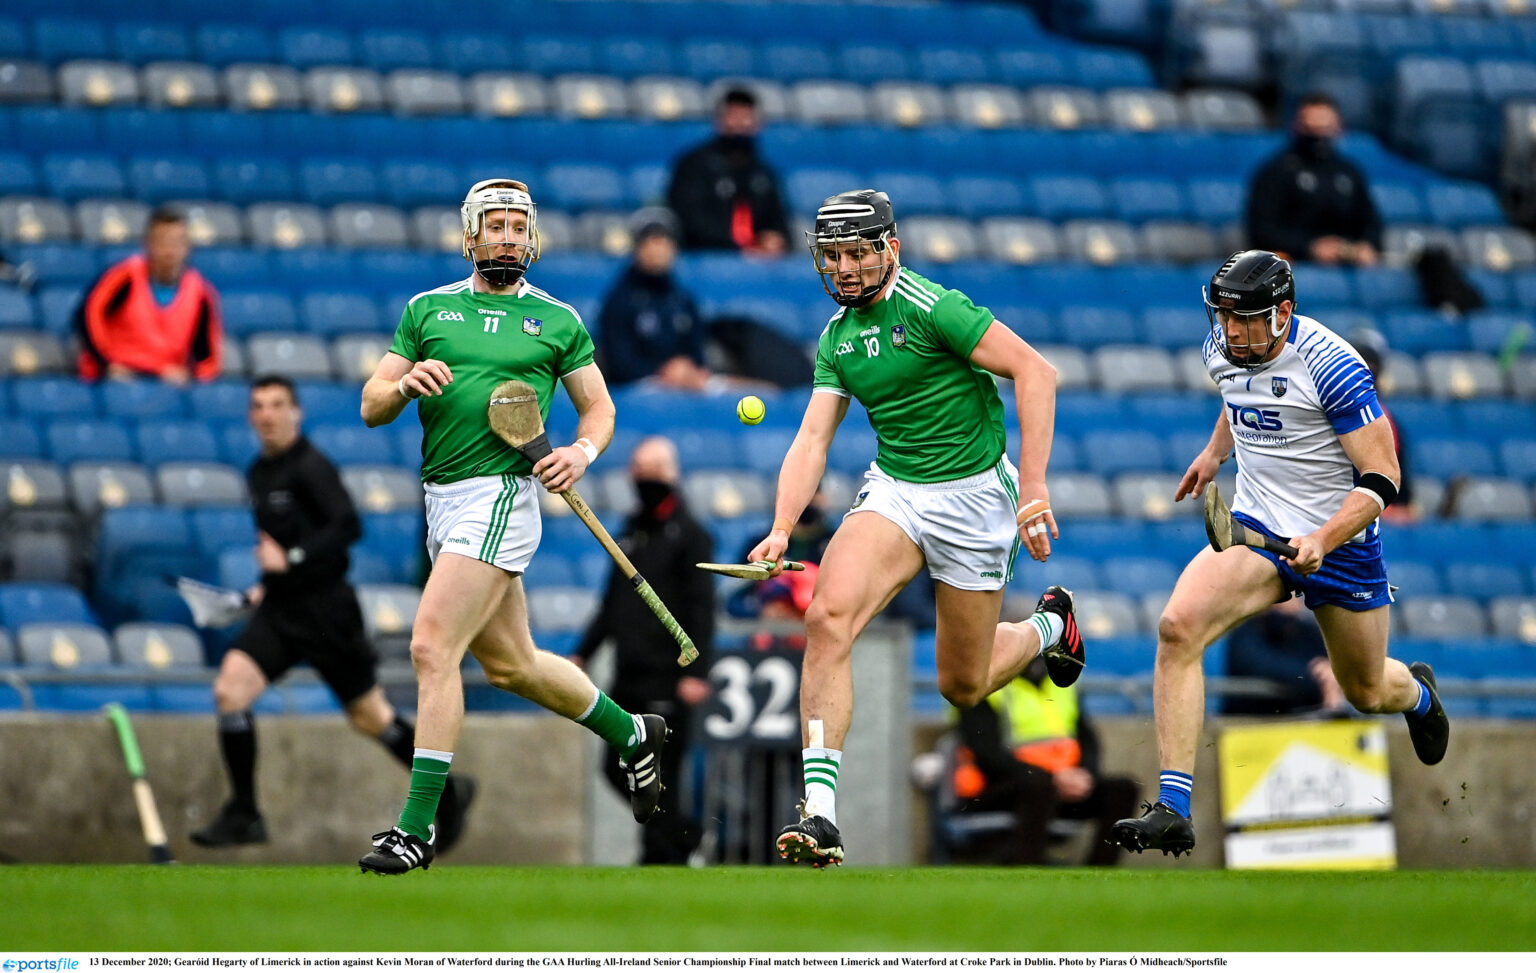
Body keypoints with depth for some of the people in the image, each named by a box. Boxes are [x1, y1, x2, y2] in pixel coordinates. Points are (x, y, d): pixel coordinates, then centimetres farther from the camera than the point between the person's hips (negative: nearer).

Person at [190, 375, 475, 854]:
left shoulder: (311, 467, -13)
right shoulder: (259, 473, 12)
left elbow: (348, 526, -23)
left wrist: (291, 560, -27)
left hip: (326, 610, -7)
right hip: (279, 611, 7)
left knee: (369, 716, 3)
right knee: (229, 689, -11)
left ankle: (446, 790, 24)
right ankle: (244, 815, -5)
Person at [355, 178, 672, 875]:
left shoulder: (557, 321, 5)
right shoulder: (427, 310, 12)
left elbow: (598, 407, 13)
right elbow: (371, 408, 10)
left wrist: (582, 451, -8)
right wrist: (404, 385, -12)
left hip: (501, 496, -6)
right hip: (441, 500, 6)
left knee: (432, 647, -18)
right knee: (510, 665, 17)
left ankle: (417, 827, -16)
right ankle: (631, 734, 40)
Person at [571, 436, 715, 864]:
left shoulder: (689, 535, -5)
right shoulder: (632, 530, 17)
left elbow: (701, 608, -11)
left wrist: (695, 671, -18)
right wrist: (583, 652, 19)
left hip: (666, 677, -8)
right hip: (628, 676, 8)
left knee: (658, 774, -8)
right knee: (619, 768, 5)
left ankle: (661, 855, 0)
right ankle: (683, 834, 17)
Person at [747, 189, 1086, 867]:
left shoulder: (931, 308, -17)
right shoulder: (837, 337, 5)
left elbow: (1036, 373, -19)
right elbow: (813, 440, 2)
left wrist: (1033, 489, -22)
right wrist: (782, 528, -15)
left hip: (973, 496, -5)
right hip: (893, 490, 5)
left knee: (964, 687, 7)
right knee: (827, 616, -23)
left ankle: (1047, 626, 43)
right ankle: (819, 813, -25)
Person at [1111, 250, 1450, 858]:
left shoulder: (1330, 367, -22)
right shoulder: (1222, 349, -3)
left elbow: (1382, 480, -21)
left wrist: (1321, 541, -33)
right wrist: (1215, 452, 18)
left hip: (1341, 541, -4)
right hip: (1255, 530, 4)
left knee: (1367, 693, 15)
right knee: (1178, 627, -25)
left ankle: (1416, 691, 57)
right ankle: (1172, 810, -27)